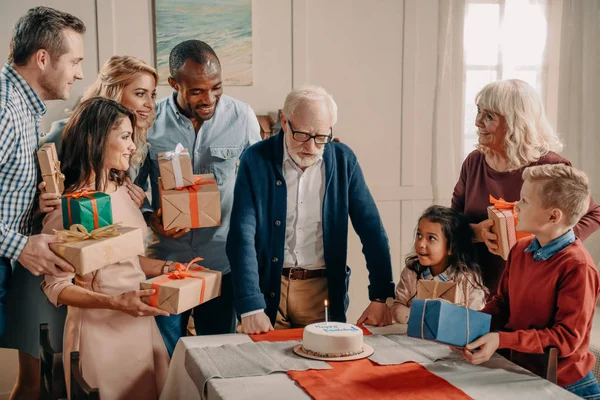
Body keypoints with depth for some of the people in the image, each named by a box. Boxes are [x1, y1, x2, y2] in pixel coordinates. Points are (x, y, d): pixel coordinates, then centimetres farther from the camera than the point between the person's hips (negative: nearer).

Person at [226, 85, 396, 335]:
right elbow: (242, 236, -13)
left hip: (322, 290, 2)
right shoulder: (256, 160, -8)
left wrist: (381, 298, -6)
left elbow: (372, 230, 0)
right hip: (268, 288, -1)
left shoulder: (343, 160, -2)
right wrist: (251, 309, -21)